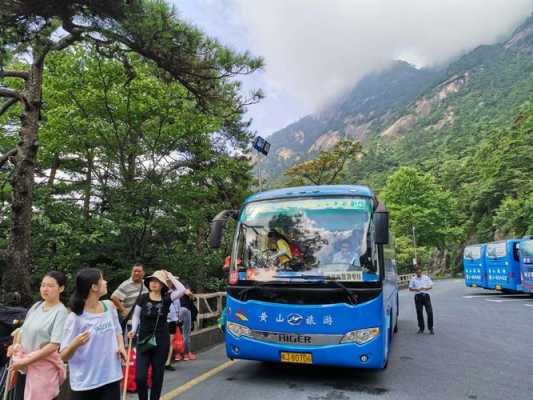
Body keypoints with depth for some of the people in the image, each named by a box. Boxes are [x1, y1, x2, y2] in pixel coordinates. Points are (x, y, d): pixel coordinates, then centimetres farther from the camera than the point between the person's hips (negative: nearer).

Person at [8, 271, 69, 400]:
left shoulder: (61, 312, -16)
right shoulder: (36, 306, 5)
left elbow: (54, 346, -19)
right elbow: (23, 330, 15)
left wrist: (25, 361, -17)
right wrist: (17, 345, -4)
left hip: (44, 365, -6)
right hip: (24, 364, 6)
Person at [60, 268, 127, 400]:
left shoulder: (109, 306, 0)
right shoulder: (76, 318, -15)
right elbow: (64, 357, -11)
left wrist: (121, 346, -2)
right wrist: (75, 344, -29)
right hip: (85, 384, -4)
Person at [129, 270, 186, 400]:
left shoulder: (166, 298, -5)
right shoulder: (143, 298, -4)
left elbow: (182, 290, -19)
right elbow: (136, 315, 6)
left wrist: (170, 276, -11)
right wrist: (133, 330, -9)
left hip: (161, 341, 0)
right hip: (144, 340, 0)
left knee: (157, 377, 10)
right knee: (140, 377, -6)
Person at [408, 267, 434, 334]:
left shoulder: (426, 277, 7)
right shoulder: (413, 279, 6)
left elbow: (431, 286, 7)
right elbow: (410, 288, 5)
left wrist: (425, 288, -13)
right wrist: (416, 289, -15)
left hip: (426, 296, 0)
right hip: (418, 296, 0)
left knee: (430, 312, -6)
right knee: (419, 313, 3)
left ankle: (430, 328, 5)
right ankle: (421, 328, 14)